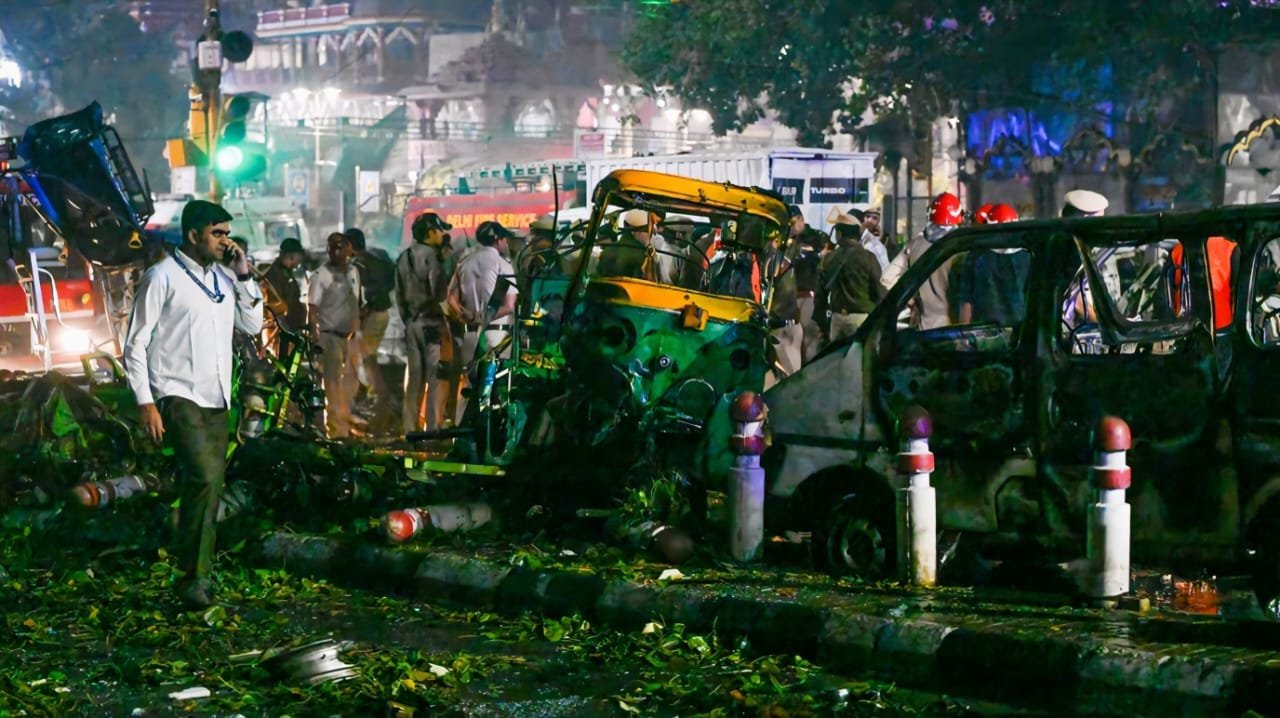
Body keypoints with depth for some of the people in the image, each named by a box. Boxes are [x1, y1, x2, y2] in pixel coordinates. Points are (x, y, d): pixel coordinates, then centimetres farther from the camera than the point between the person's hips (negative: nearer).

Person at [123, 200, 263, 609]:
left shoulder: (223, 278, 15)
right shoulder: (163, 277, -6)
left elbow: (252, 325, 16)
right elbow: (135, 344, -6)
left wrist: (244, 277, 4)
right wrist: (145, 403, -13)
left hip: (215, 400, 7)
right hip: (178, 396, -7)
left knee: (209, 489, 6)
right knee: (204, 480, -21)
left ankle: (196, 578, 13)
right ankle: (194, 578, -16)